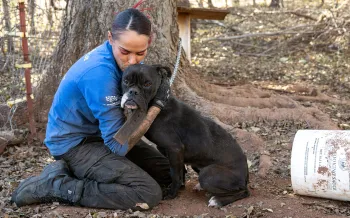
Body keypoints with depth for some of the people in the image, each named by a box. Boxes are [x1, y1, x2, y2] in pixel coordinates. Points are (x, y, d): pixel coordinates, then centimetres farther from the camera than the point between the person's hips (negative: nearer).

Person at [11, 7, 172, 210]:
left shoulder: (123, 58, -7)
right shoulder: (99, 72, -32)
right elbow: (118, 145, -27)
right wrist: (154, 106, -26)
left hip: (100, 133, 9)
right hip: (74, 142, -9)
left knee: (168, 172, 8)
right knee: (149, 193, -20)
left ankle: (80, 172, 9)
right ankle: (54, 185, -11)